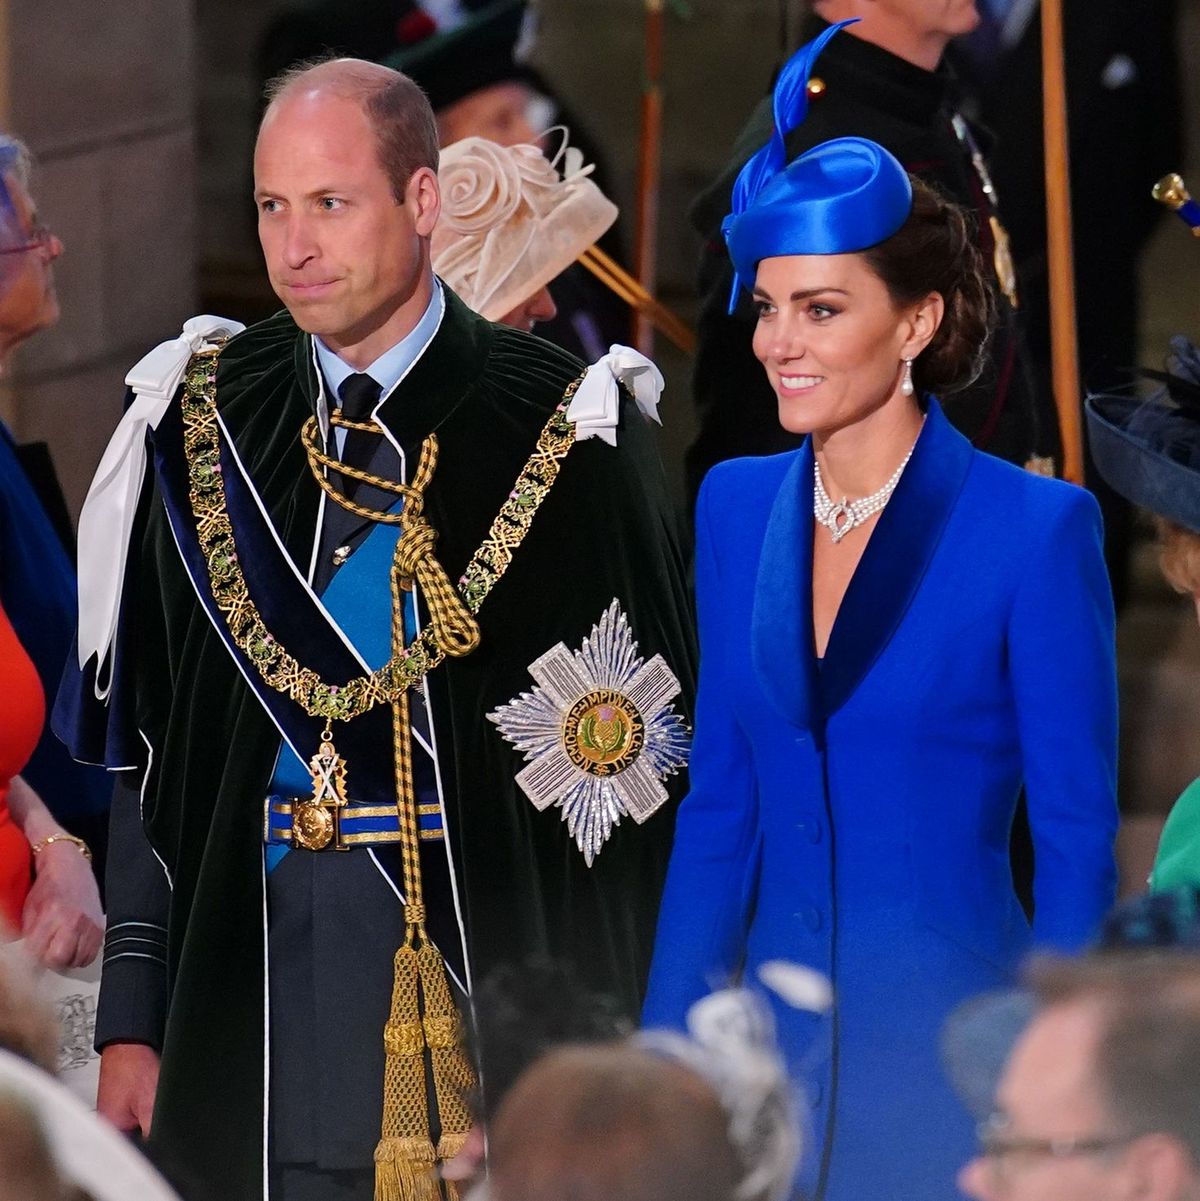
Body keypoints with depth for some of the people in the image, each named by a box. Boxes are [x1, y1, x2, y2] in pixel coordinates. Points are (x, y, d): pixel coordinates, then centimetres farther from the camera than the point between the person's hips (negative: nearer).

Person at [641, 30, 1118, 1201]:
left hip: (951, 1048, -5)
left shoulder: (1035, 527, -9)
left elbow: (1074, 838, -7)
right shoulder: (738, 507, 7)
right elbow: (719, 805, 12)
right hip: (775, 1029, 5)